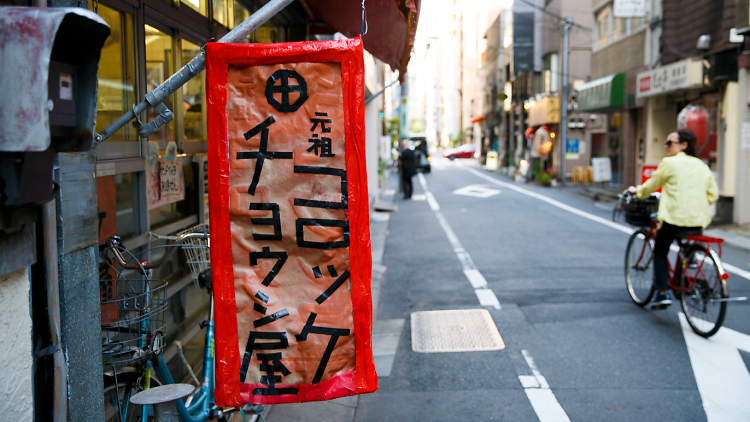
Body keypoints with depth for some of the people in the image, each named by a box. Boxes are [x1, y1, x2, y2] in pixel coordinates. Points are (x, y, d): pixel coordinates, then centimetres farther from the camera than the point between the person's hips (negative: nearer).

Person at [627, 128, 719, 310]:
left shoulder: (669, 163, -4)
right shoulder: (701, 166, 13)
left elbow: (651, 185, 6)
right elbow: (713, 194, 13)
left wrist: (637, 191, 24)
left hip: (675, 218, -5)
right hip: (699, 220, 5)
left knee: (660, 252, 11)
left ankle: (663, 293, 3)